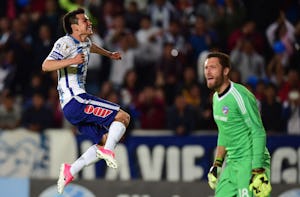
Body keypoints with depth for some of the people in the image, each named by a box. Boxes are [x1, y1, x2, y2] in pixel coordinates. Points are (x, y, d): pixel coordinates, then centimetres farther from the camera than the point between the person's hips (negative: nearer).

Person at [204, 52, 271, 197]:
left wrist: (258, 172, -23)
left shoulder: (240, 96, -17)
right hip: (232, 162, 9)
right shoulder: (216, 98, 11)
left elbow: (259, 133, -19)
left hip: (250, 162, -9)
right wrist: (217, 164, 20)